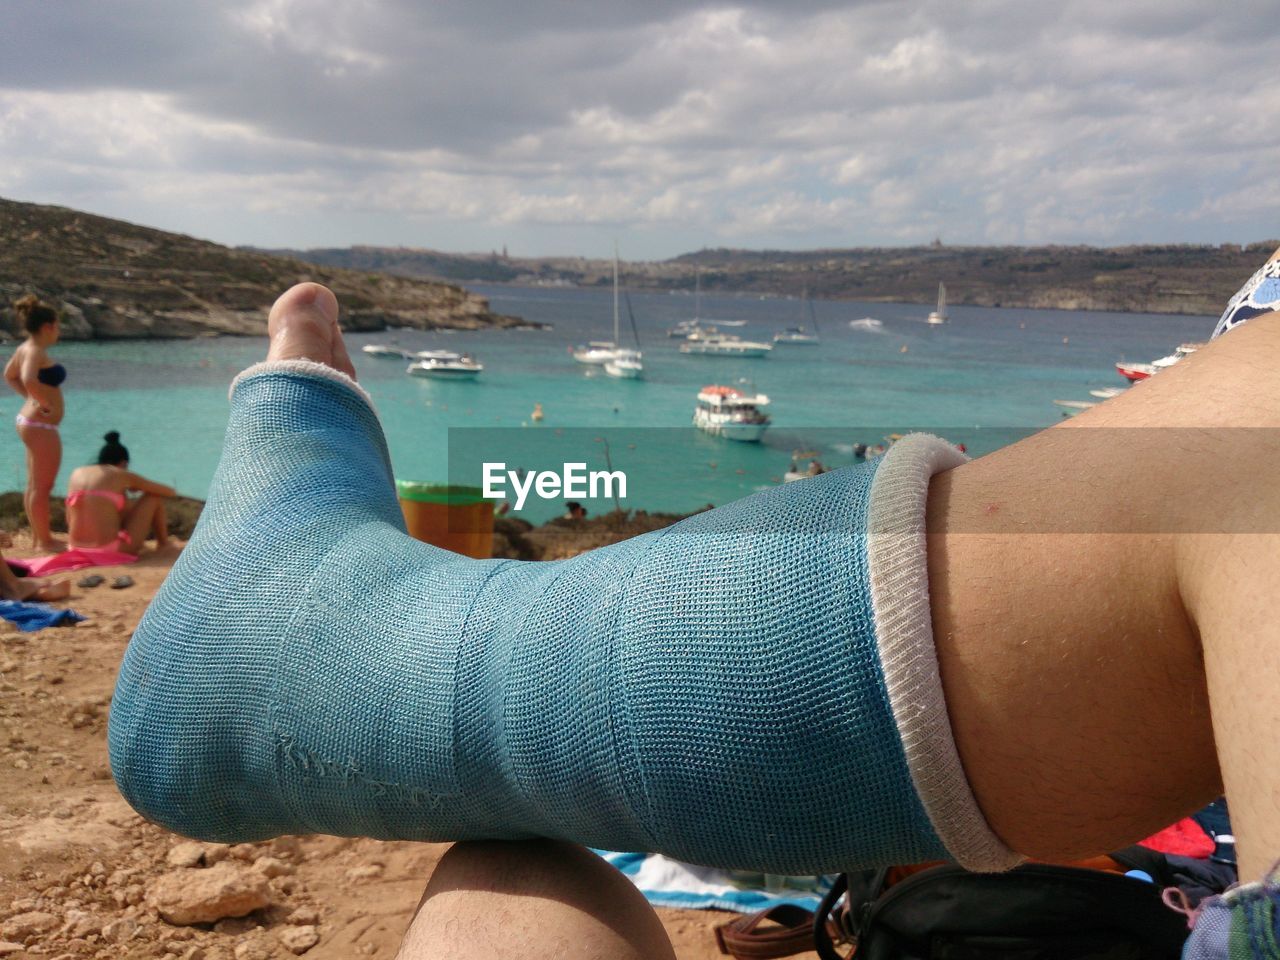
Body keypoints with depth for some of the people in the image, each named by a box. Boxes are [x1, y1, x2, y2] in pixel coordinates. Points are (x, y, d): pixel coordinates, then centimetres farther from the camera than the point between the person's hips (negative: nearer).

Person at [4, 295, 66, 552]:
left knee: (34, 485, 18)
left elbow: (9, 375, 26)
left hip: (29, 421, 10)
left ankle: (38, 536, 28)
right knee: (42, 486, -1)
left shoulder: (25, 348, 10)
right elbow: (29, 380, -38)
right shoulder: (36, 351, -19)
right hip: (41, 425, -10)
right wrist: (46, 403, -24)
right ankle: (44, 541, 6)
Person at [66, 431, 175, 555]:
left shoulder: (77, 473, 13)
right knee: (155, 495, 16)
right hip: (114, 550, -6)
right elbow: (171, 492, 10)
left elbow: (69, 520, 17)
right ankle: (163, 544, 29)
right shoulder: (122, 475, 1)